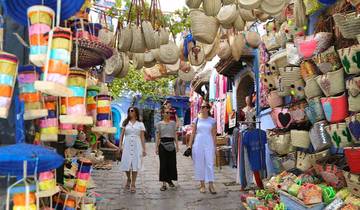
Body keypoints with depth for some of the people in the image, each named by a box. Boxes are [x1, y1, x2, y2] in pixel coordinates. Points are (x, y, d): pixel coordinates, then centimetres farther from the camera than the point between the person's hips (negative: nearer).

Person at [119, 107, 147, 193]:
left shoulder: (140, 124, 7)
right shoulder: (125, 123, 10)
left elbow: (142, 137, 6)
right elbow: (122, 135, 6)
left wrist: (144, 149, 1)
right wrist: (120, 145, -6)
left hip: (136, 145, -1)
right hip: (127, 145, 1)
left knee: (135, 164, -3)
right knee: (126, 163, 1)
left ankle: (133, 184, 4)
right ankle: (128, 179, 29)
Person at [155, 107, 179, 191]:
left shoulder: (173, 123, 8)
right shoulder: (159, 124, 5)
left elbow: (175, 135, 9)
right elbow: (157, 136, 5)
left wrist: (177, 145, 3)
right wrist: (157, 147, 0)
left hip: (171, 144, 2)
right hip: (163, 144, -2)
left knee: (172, 163, 4)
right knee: (163, 163, -2)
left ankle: (170, 180, 24)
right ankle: (164, 183, 2)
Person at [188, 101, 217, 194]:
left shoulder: (212, 121, 5)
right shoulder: (196, 120, 7)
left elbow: (214, 135, 6)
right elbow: (193, 133, 7)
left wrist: (215, 146, 1)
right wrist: (190, 145, 3)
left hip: (209, 144, -1)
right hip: (198, 143, 1)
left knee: (210, 163, -4)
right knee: (199, 164, 4)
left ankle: (211, 185, 0)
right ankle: (202, 185, 14)